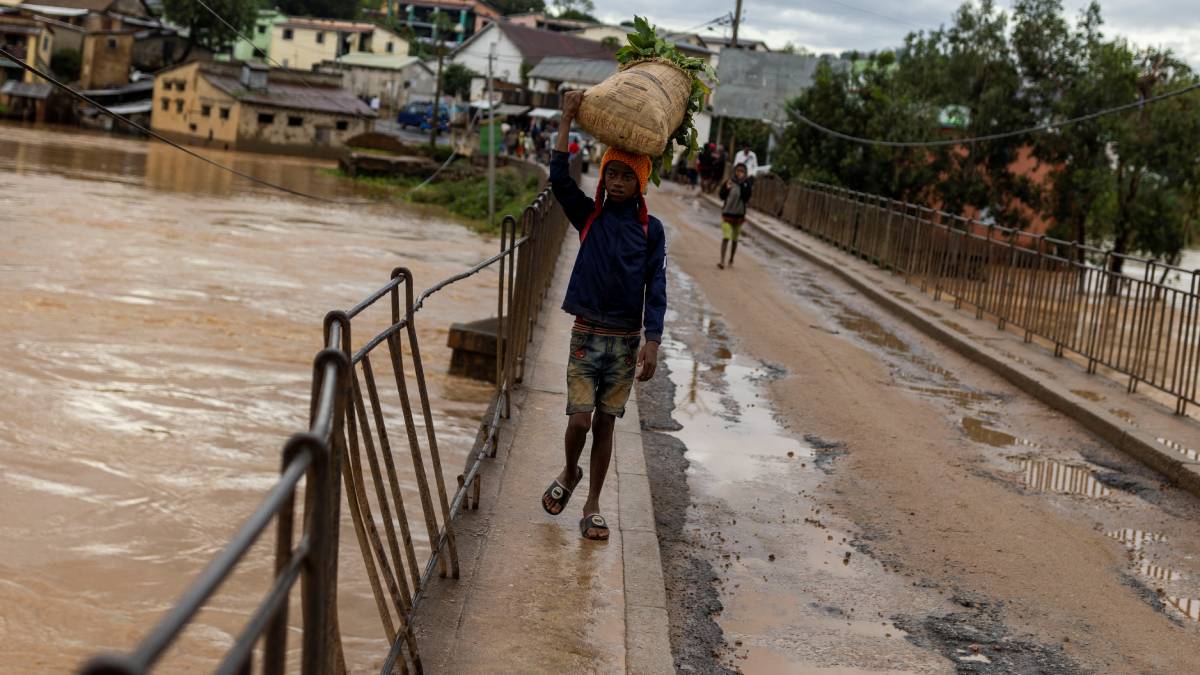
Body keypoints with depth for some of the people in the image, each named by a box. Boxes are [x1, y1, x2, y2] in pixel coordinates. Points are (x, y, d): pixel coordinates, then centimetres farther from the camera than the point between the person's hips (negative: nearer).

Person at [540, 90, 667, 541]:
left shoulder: (651, 230, 1)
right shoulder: (589, 217, 1)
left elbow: (656, 288, -2)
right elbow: (559, 180, -14)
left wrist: (652, 344, -11)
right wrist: (567, 120, -18)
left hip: (626, 340, 1)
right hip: (587, 335, 0)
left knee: (605, 424, 7)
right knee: (579, 420, -7)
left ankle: (592, 506, 18)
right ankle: (569, 474, 25)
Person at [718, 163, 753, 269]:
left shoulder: (746, 184, -3)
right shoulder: (729, 182, -2)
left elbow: (746, 197, -16)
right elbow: (722, 196, -1)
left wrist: (742, 184, -23)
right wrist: (727, 188, -19)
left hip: (739, 215, 1)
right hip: (727, 213, -1)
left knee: (734, 239, 12)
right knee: (725, 238, -13)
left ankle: (731, 260, 27)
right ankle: (722, 261, -17)